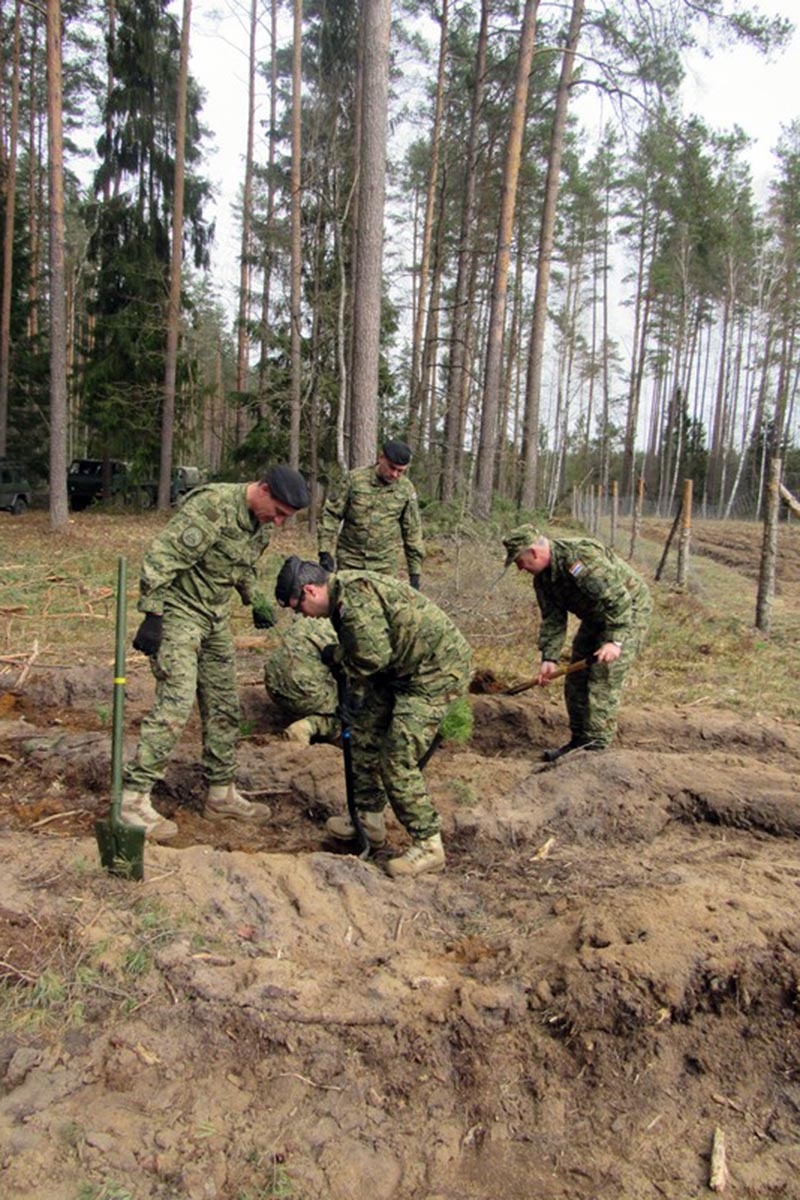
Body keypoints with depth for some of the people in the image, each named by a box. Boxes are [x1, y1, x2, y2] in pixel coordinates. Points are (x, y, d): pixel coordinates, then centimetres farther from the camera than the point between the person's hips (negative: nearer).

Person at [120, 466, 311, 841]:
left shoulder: (262, 523, 5)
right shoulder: (213, 505, -23)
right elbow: (161, 556, -24)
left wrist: (257, 602, 14)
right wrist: (151, 615, -26)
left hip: (216, 619, 9)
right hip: (178, 611, -8)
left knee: (223, 706, 10)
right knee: (176, 703, -15)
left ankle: (221, 794, 22)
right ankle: (133, 799, -7)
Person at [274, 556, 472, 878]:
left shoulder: (354, 595, -22)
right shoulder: (343, 595, 11)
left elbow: (373, 656, -26)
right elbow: (360, 662, 18)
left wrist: (336, 655, -8)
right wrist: (355, 700, 16)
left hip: (437, 670, -11)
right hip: (407, 669, 11)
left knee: (398, 760, -10)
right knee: (364, 732, 16)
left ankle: (428, 846, 3)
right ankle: (369, 819, 30)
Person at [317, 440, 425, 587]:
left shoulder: (406, 489, -1)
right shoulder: (355, 478, -7)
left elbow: (412, 531, 6)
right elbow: (331, 514, -3)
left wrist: (415, 571, 4)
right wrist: (326, 552, -11)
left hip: (384, 564, 1)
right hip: (349, 561, -1)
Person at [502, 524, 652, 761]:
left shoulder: (582, 556, -31)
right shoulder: (542, 577, -3)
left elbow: (619, 599, -33)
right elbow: (552, 619, 0)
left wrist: (614, 640, -37)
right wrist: (549, 658, -10)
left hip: (629, 611, -9)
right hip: (596, 617, 9)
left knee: (604, 679, -15)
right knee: (576, 679, 8)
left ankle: (597, 747, -9)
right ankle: (579, 740, 18)